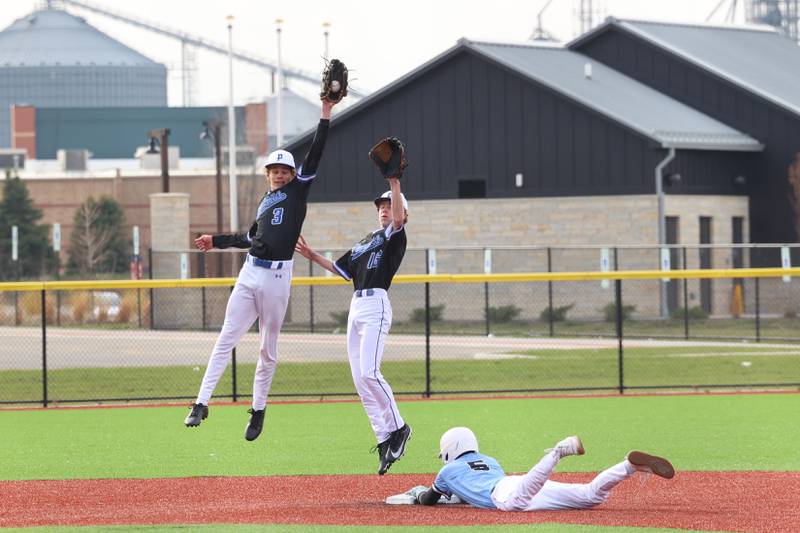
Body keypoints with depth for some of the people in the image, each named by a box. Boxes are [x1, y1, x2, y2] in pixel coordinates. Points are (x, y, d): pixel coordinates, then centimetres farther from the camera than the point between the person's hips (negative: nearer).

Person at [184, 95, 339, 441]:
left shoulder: (298, 190, 5)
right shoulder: (265, 201, 19)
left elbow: (315, 153, -3)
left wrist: (326, 114, -9)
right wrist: (216, 241, 35)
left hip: (277, 276, -4)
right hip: (250, 273, 4)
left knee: (268, 348, 3)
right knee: (226, 339, -3)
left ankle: (258, 410, 13)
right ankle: (202, 403, -6)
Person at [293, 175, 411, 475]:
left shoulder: (395, 236, 1)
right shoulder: (366, 241, 24)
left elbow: (399, 217, -21)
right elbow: (342, 269, 29)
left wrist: (395, 183, -27)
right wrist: (313, 257, 23)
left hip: (376, 306, -8)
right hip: (356, 308, 8)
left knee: (368, 372, -21)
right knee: (360, 379, 2)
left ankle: (398, 427, -8)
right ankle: (384, 439, 4)